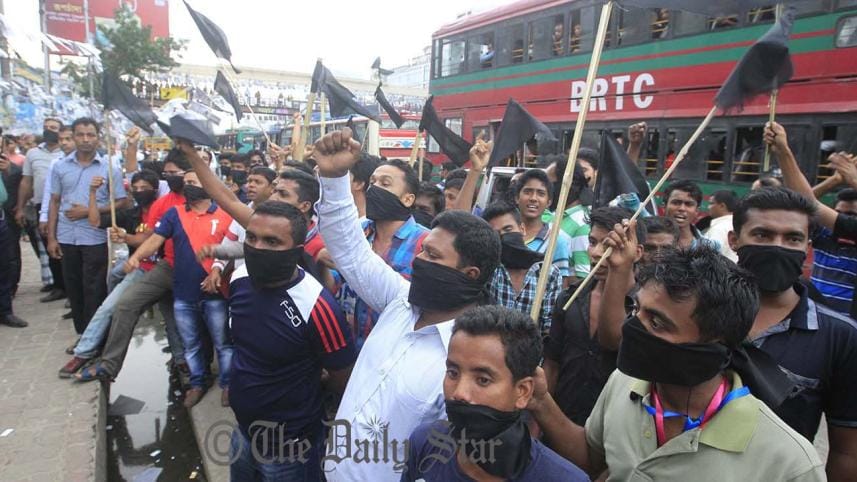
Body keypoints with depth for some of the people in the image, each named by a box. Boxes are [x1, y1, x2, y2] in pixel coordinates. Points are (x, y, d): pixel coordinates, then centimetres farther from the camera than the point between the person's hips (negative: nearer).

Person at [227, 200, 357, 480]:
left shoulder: (316, 307, -31)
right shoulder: (239, 279, -10)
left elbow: (344, 381, -18)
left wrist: (300, 385, -3)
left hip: (289, 447, -6)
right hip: (243, 431, 6)